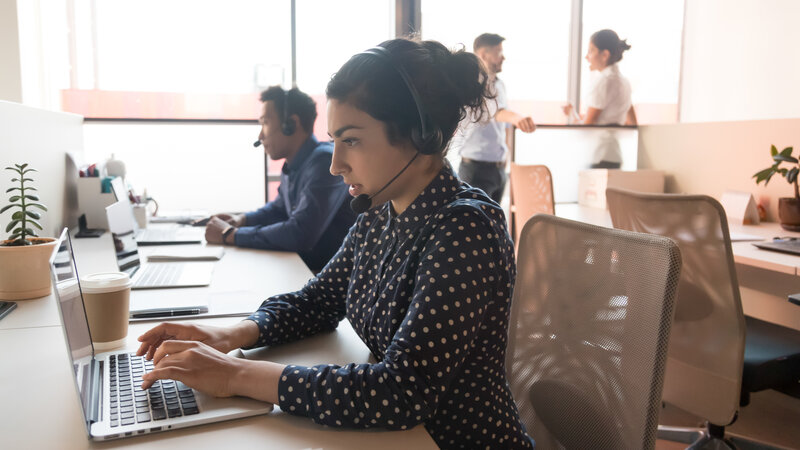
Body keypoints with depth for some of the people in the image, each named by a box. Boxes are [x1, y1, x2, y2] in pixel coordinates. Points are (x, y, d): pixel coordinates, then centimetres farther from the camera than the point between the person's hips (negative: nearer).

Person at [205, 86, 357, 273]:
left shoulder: (324, 161, -22)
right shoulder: (291, 167, 8)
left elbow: (300, 235, -30)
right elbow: (279, 208, 27)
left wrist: (231, 235, -19)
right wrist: (242, 219, 7)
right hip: (302, 267, 8)